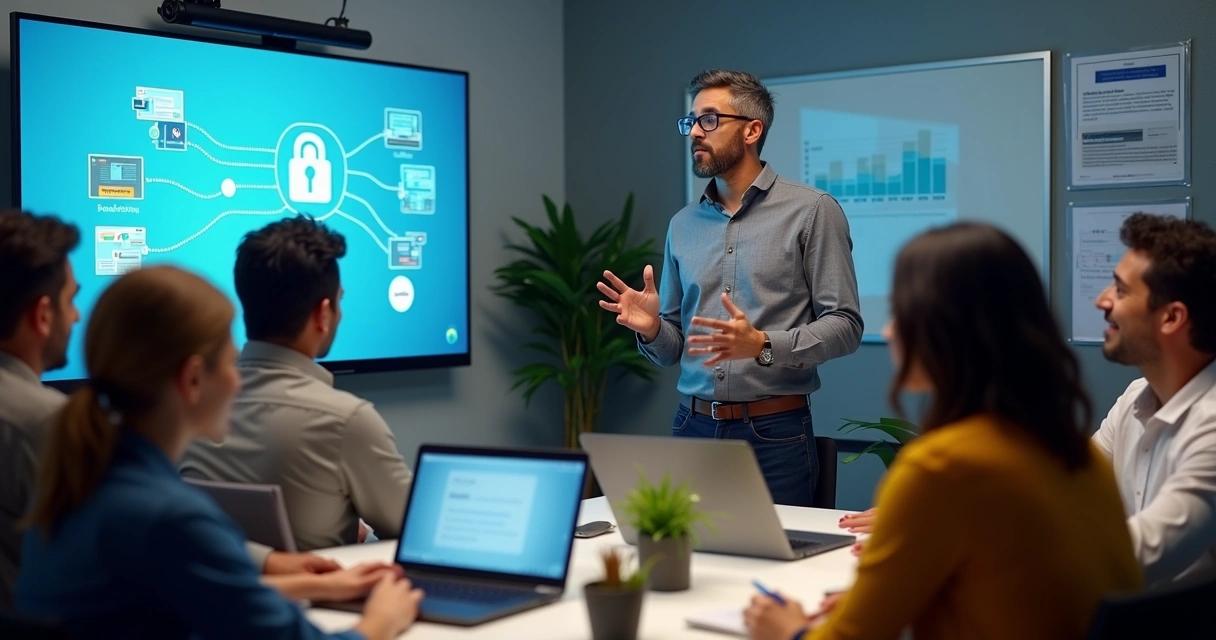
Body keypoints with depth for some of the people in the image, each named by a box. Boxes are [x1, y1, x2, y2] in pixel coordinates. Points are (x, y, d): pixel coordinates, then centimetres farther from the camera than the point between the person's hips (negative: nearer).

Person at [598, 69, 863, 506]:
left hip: (774, 434, -4)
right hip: (693, 428, 4)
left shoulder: (811, 211, -4)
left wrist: (762, 345, -23)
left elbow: (844, 325, -9)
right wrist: (651, 328, -8)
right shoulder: (683, 225, 11)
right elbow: (672, 348, 14)